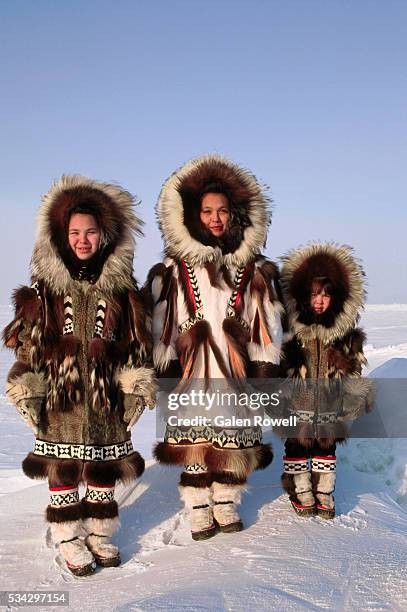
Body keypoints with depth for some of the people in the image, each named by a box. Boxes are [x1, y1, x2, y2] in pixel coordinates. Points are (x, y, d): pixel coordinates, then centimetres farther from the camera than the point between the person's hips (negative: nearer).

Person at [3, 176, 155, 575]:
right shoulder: (45, 290, -1)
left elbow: (136, 343, 4)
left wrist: (136, 389, -1)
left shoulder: (122, 289, 1)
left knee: (104, 468, 11)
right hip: (60, 396, -1)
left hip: (107, 395, 1)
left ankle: (99, 533, 28)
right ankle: (69, 538, 21)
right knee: (63, 468, 6)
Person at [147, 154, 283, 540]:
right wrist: (166, 368, -4)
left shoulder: (252, 267, 4)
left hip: (237, 369, 1)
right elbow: (161, 321, 0)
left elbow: (265, 320, 5)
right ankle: (199, 512, 20)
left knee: (233, 442, 8)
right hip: (193, 370, -1)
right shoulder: (174, 267, 0)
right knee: (193, 442, 5)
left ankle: (227, 504, 26)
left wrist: (266, 367, 1)